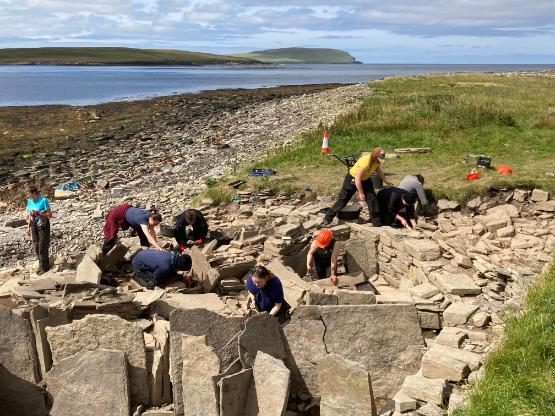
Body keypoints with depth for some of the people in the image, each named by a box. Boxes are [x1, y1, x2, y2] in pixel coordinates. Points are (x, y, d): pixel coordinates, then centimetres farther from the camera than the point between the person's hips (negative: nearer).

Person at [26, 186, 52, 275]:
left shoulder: (43, 200, -18)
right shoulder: (29, 201, 2)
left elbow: (50, 214, -15)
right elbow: (30, 215, 12)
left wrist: (40, 214, -30)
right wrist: (28, 227, 9)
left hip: (43, 225, -6)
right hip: (34, 225, 6)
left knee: (42, 247, -2)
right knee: (36, 246, 11)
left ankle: (44, 267, 11)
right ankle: (42, 264, 27)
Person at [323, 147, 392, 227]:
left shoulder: (377, 161, -11)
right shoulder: (366, 162, -36)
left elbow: (378, 170, 15)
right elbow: (358, 178, -33)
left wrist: (385, 181, 22)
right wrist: (361, 193, -29)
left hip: (365, 180, 7)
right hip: (352, 179, -7)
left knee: (372, 199, -4)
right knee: (342, 200, -3)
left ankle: (377, 224, 3)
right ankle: (327, 219, 8)